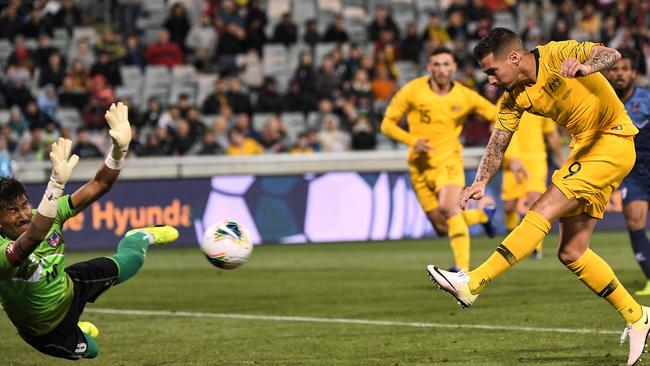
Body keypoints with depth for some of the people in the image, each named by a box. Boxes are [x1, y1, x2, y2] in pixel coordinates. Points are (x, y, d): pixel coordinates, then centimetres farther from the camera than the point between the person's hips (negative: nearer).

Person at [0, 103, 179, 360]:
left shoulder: (45, 216, -25)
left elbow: (97, 186, -27)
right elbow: (33, 237, -66)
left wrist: (119, 149, -45)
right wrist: (56, 183, -77)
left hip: (69, 288, 5)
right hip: (47, 333, -5)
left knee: (130, 255, 17)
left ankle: (144, 236, 55)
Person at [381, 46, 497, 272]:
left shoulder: (465, 97, -7)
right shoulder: (413, 91, -8)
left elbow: (497, 116, 5)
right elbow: (387, 124, -2)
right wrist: (412, 140, -19)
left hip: (448, 160, -2)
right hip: (420, 164, 2)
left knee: (449, 208, -31)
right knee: (442, 228, 8)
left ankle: (463, 268, -32)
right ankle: (481, 214, 39)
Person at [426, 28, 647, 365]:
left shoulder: (556, 56, -16)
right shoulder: (514, 98, 4)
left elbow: (611, 54, -27)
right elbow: (497, 144, 2)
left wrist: (584, 67, -48)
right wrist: (480, 182, -16)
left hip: (613, 140, -9)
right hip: (585, 148, 9)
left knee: (544, 210, -21)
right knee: (571, 253, 5)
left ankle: (473, 283, -27)